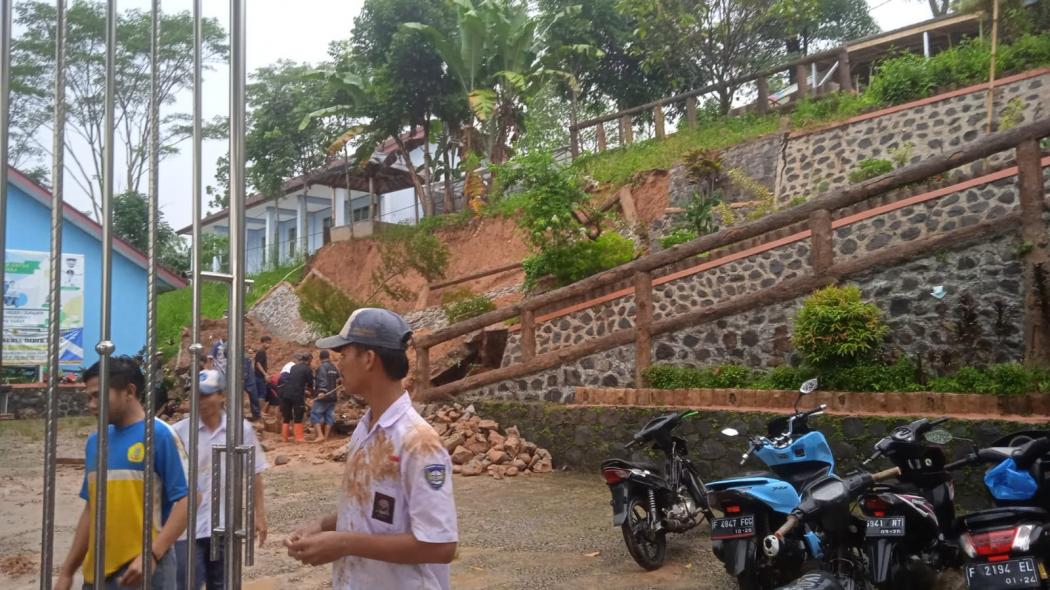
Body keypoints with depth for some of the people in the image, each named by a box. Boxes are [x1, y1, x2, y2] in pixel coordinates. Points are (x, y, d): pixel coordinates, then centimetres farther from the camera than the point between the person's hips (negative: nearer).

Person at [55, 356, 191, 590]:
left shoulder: (160, 435, -10)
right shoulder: (95, 441, 10)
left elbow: (184, 500, -13)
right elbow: (91, 509, 17)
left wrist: (151, 555, -21)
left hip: (144, 570, -6)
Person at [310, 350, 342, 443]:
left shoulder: (322, 367, -9)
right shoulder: (334, 368, 15)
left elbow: (323, 380, -23)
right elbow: (339, 381, 24)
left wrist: (321, 391, -32)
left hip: (323, 396, -8)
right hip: (333, 396, 8)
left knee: (315, 414, -3)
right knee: (329, 416, 7)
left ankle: (320, 435, -14)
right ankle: (326, 437, 6)